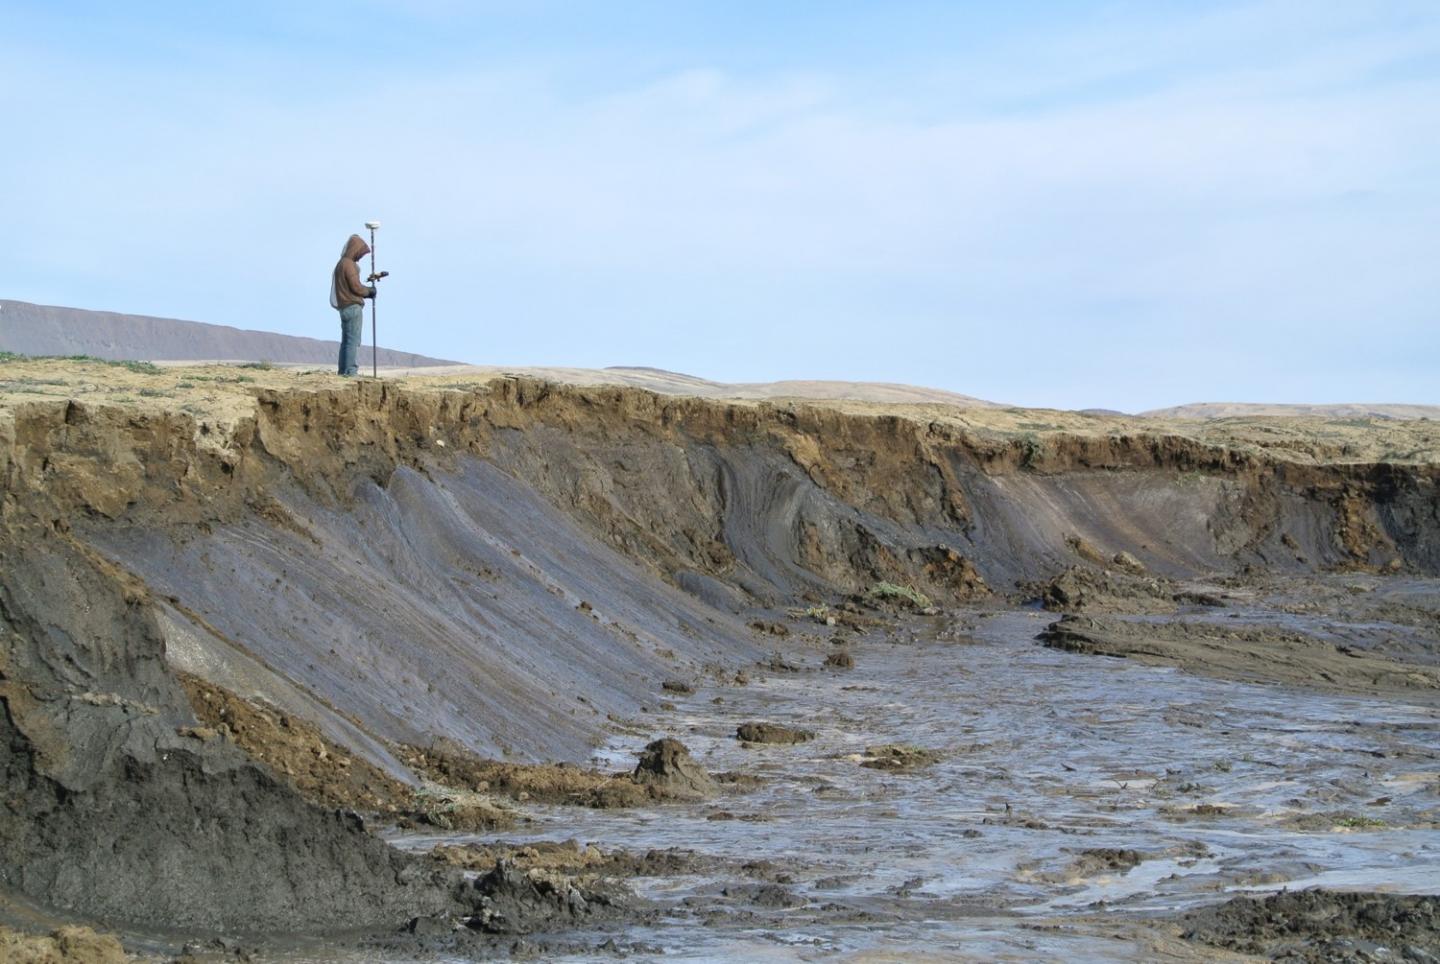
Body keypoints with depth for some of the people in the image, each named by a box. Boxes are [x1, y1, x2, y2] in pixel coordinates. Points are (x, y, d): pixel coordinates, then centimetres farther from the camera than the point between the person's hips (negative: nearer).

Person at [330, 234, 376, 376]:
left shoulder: (342, 263, 18)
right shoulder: (348, 264, -12)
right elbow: (356, 287, -17)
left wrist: (366, 292, 10)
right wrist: (369, 291, 1)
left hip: (344, 307, 10)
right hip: (352, 307, -10)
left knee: (346, 341, 11)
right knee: (353, 341, -11)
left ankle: (343, 370, 12)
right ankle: (350, 371, -16)